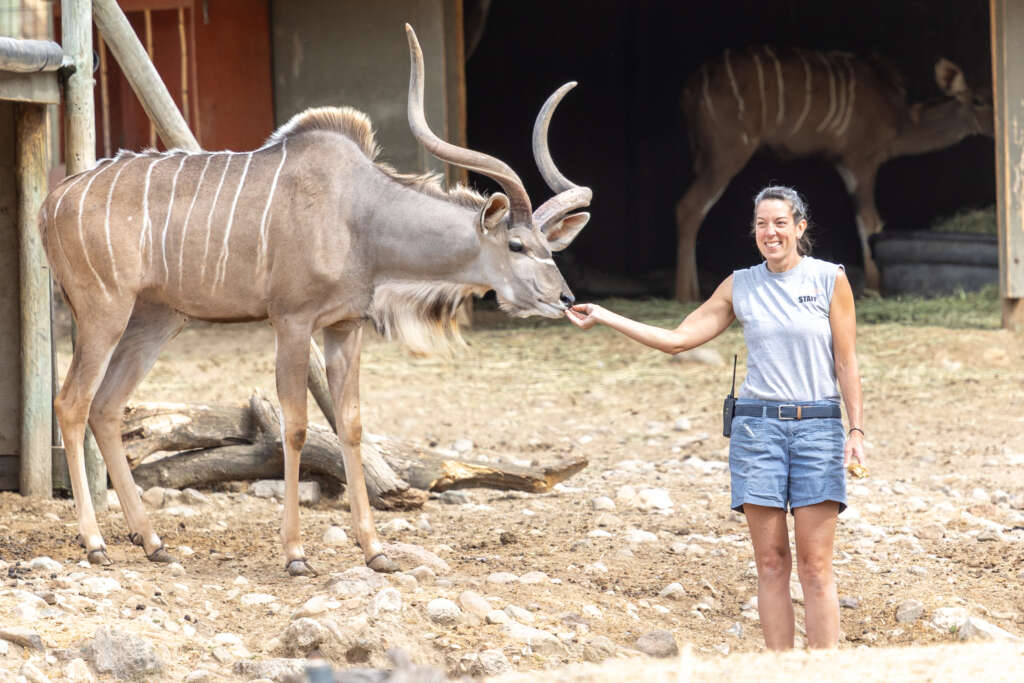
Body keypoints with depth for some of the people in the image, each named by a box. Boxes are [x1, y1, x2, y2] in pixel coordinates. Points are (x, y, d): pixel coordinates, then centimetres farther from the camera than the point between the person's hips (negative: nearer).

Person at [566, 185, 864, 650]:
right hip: (757, 425, 2)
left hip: (818, 426, -2)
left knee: (816, 567, -6)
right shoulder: (740, 286, 9)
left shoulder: (830, 280, 2)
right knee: (771, 564, 0)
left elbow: (846, 362, 2)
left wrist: (856, 429, -5)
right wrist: (605, 318, 8)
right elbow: (678, 339, 11)